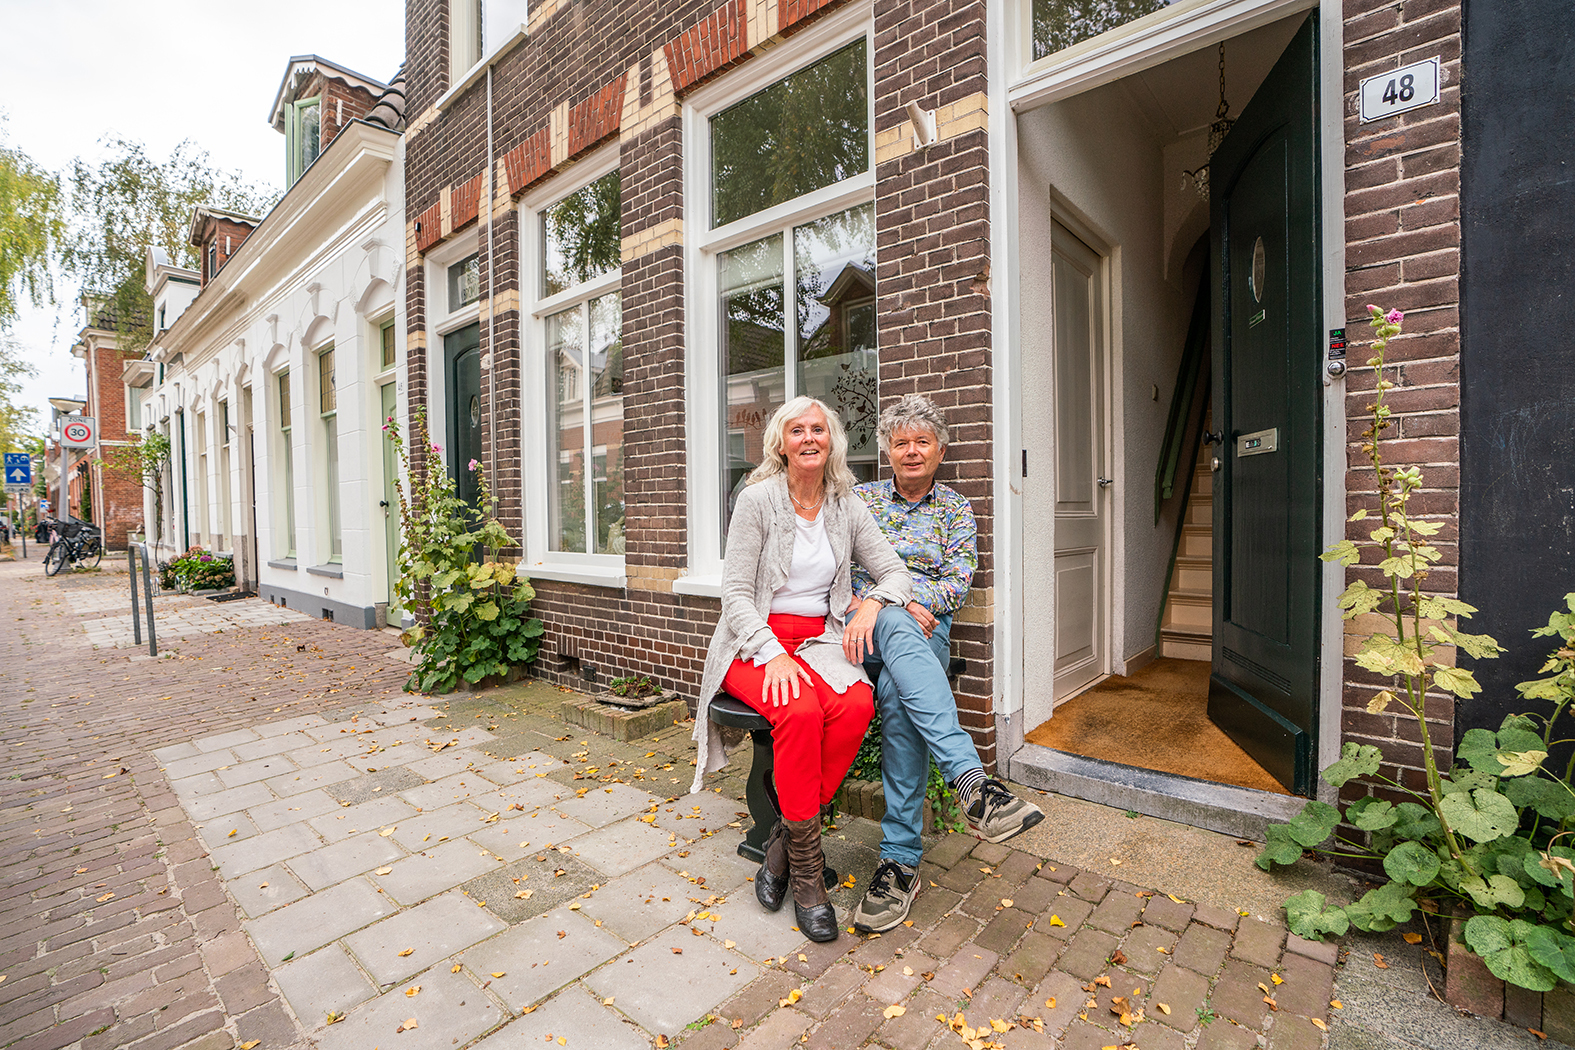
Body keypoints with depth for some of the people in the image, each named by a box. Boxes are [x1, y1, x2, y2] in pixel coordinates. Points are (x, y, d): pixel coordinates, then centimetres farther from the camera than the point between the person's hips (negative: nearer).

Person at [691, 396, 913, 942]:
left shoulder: (847, 506, 7)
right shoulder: (758, 499, -5)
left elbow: (896, 571, 8)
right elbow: (735, 593, -9)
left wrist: (872, 602, -15)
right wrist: (773, 655, -22)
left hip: (818, 640, 4)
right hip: (755, 641, -3)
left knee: (857, 704, -28)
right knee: (801, 711, -33)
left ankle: (785, 839, -9)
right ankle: (805, 868, -12)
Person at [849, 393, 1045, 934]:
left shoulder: (955, 509, 16)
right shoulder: (860, 498, 18)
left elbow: (956, 584, 4)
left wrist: (891, 598, -11)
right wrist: (896, 604, -10)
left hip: (924, 631, 0)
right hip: (865, 629, 0)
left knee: (899, 693, -34)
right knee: (898, 628, -37)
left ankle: (900, 859, -29)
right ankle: (972, 780, -48)